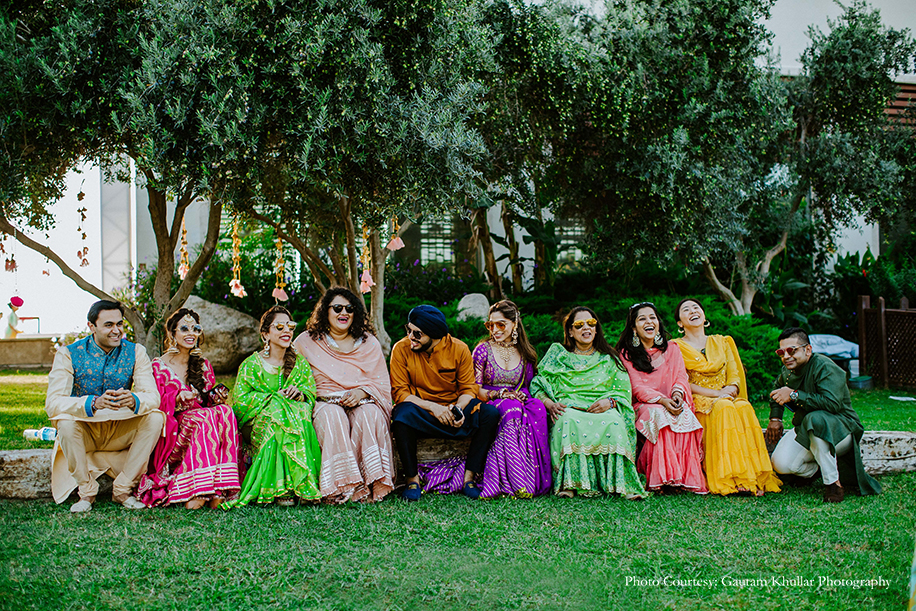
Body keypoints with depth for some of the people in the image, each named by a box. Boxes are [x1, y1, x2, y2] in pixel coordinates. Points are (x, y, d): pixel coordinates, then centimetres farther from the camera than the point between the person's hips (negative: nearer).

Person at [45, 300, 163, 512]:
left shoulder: (135, 352, -5)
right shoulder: (69, 354, -12)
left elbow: (153, 396, -15)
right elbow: (53, 403, -24)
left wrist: (133, 400, -41)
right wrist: (93, 403, -43)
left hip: (120, 433, 2)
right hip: (84, 433, -2)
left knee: (155, 417, -24)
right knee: (66, 421, -33)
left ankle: (123, 489, -13)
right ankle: (87, 491, -12)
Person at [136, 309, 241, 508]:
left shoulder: (203, 365, 19)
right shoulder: (159, 366, 4)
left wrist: (217, 398, -1)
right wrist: (176, 398, -20)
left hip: (202, 420, 4)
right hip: (170, 434, -4)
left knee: (224, 411, -30)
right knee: (204, 418, -36)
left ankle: (219, 489, -40)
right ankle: (195, 491, -43)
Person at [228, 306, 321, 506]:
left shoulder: (300, 363, 14)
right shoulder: (251, 365, 4)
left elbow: (311, 395, 6)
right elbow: (239, 402, -5)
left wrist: (299, 393, -17)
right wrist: (273, 397, -14)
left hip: (296, 415, 2)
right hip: (258, 425, -2)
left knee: (300, 413, -32)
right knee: (277, 409, -35)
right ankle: (281, 489, -36)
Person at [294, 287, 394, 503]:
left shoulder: (369, 343, 14)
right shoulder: (307, 342, 12)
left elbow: (382, 384, 9)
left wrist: (361, 392, -12)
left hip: (362, 402, 1)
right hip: (325, 403, -1)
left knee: (368, 415, -34)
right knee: (333, 416, -36)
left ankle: (372, 483, -36)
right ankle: (343, 487, -40)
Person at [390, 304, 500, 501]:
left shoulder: (459, 349, -5)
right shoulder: (401, 349, -9)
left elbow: (469, 388, -1)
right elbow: (399, 392, -10)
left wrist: (458, 408, -23)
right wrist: (432, 407, -23)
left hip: (453, 410, 2)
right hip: (420, 414, -2)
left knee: (490, 413, -23)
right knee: (402, 415, -37)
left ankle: (469, 477, -16)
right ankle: (413, 479, -19)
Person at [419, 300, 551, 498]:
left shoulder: (526, 353, 13)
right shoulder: (483, 350, 4)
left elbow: (530, 387, 16)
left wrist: (522, 396, -8)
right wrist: (499, 394, -17)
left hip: (519, 403, 3)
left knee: (537, 408, -33)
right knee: (510, 408, -39)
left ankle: (538, 479, -33)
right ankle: (516, 482, -43)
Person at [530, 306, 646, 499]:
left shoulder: (609, 358, 21)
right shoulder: (558, 354, 19)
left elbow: (623, 390, 11)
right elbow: (537, 385, 11)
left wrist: (610, 402, -12)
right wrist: (549, 404, -10)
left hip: (602, 410, 1)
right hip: (568, 409, 0)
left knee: (613, 421, -35)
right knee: (570, 421, -37)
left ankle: (619, 482, -34)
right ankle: (569, 483, -36)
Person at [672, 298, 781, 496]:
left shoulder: (722, 342, 21)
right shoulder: (676, 347, 7)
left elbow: (734, 373, 12)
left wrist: (731, 388, -13)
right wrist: (715, 393, -15)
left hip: (726, 398, 4)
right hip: (696, 402, -4)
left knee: (744, 407, -31)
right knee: (722, 408, -36)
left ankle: (754, 476, -36)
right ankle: (730, 479, -42)